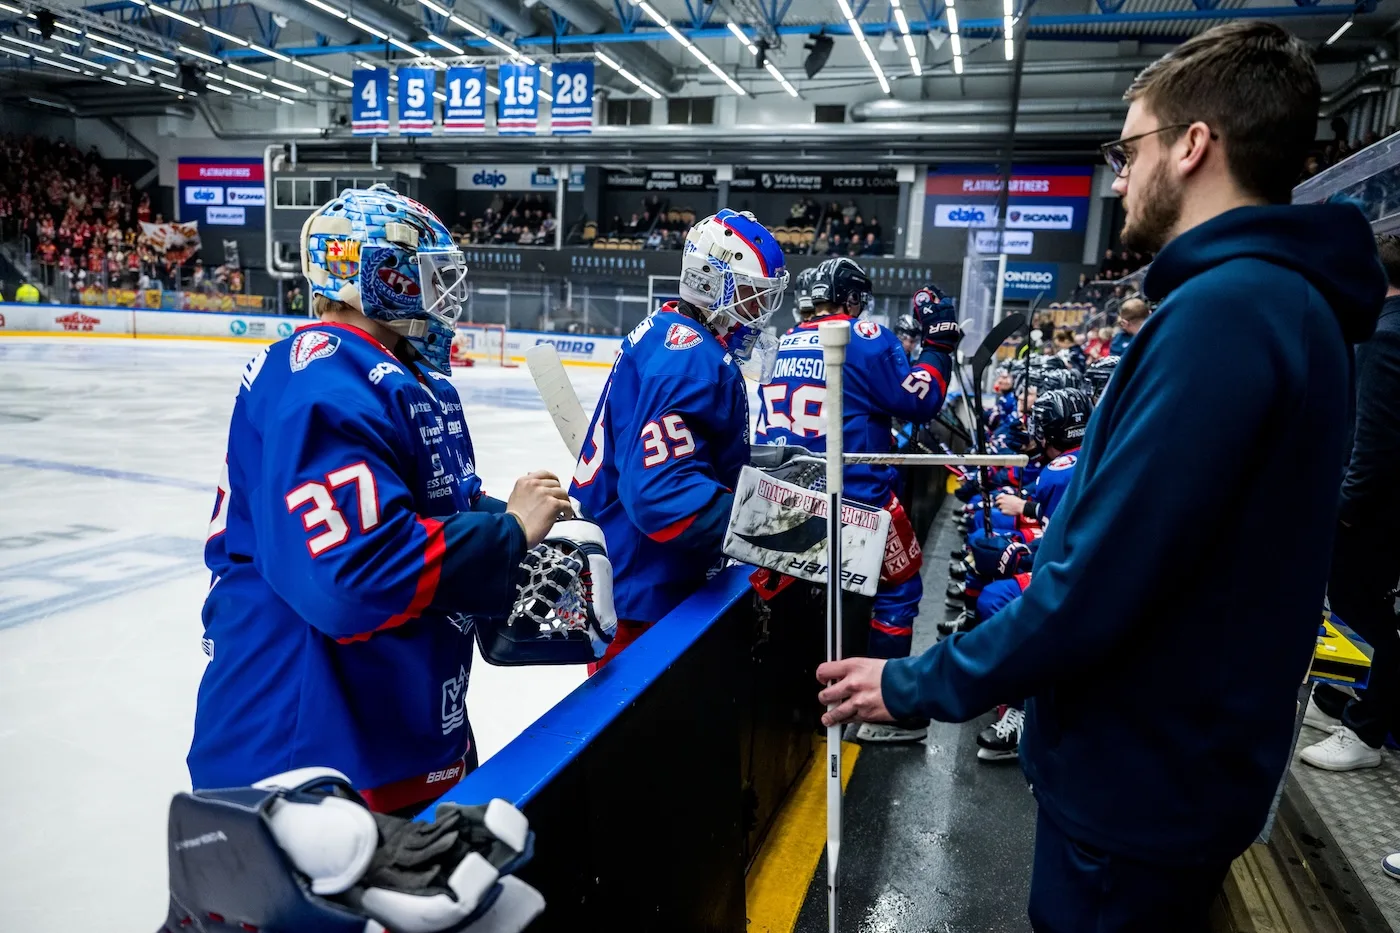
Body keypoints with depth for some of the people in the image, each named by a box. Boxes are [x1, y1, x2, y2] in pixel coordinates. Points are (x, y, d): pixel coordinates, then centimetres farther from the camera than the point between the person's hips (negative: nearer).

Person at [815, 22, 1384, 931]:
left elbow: (1103, 580, -28)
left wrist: (919, 685, -18)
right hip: (1177, 758, 9)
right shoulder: (1289, 301, 7)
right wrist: (1051, 551, 20)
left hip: (1140, 777, -9)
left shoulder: (1224, 312, -25)